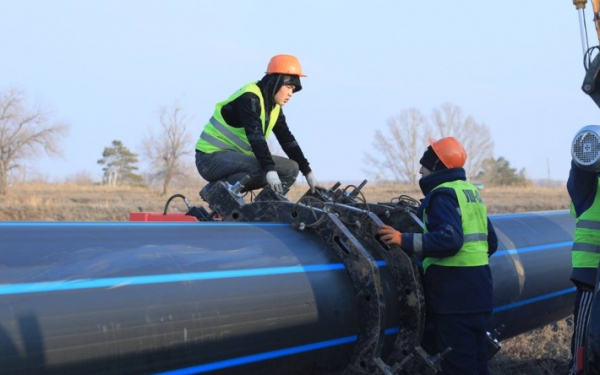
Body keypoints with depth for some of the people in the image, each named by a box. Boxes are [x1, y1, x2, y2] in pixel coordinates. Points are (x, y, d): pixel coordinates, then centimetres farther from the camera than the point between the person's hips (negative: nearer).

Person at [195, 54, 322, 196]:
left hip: (238, 156, 9)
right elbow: (256, 137, -32)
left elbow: (288, 140, 10)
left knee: (291, 169, -1)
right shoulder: (249, 98, -20)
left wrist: (308, 172, 4)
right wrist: (270, 170, -43)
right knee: (261, 169, -35)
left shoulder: (274, 106, 8)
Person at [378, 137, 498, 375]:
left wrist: (404, 241, -24)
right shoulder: (472, 192, 18)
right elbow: (491, 243, 23)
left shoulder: (442, 194, -10)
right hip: (479, 289, 9)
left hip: (455, 289, -9)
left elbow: (448, 239, -24)